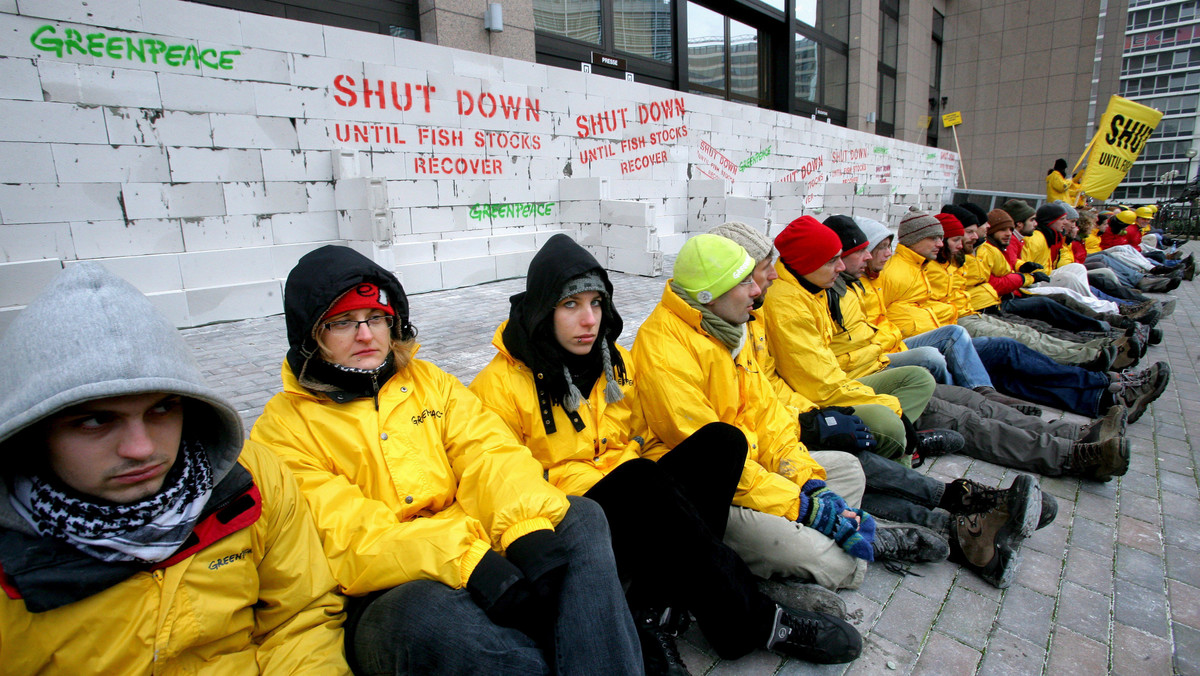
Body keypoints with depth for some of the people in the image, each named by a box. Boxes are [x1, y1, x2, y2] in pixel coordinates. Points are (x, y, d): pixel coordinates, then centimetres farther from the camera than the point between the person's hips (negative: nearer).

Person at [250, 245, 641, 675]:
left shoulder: (429, 381, 14)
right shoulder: (282, 430, 1)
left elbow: (490, 454, 0)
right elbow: (347, 537, -12)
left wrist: (527, 528, -22)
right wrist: (464, 559, -28)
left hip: (482, 557, 5)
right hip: (386, 599, -4)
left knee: (582, 517, -18)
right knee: (428, 609, -37)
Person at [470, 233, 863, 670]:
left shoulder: (616, 361, 10)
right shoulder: (500, 385, -7)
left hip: (635, 508, 6)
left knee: (721, 440, -16)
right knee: (639, 477, -35)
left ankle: (651, 607, -23)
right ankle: (750, 621, -20)